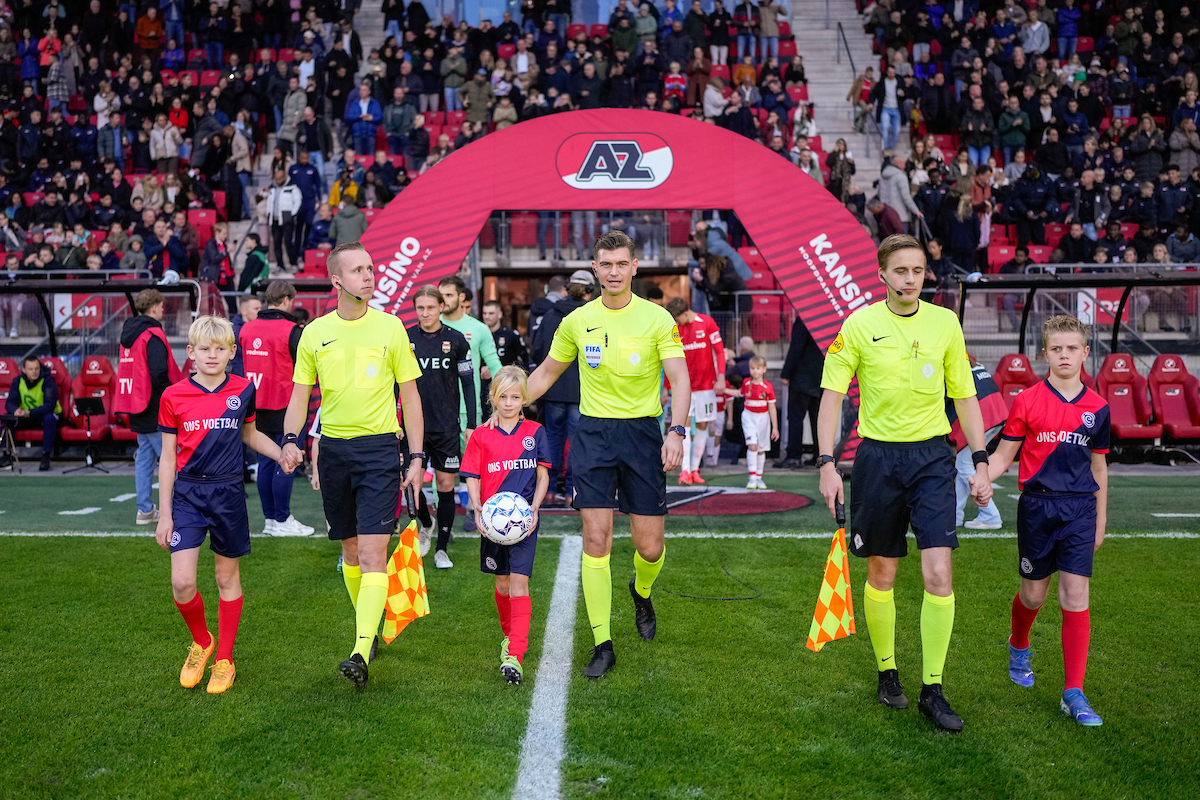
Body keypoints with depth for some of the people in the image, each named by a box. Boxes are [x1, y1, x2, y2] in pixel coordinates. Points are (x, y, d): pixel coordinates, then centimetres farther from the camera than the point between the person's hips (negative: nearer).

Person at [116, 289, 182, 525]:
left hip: (137, 409, 9)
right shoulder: (153, 335, -14)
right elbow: (159, 374, -23)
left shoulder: (129, 334, 14)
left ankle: (145, 510, 16)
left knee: (144, 457, 13)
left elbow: (126, 369, 18)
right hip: (155, 410, -9)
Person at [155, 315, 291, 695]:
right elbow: (168, 457, 1)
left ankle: (224, 659, 25)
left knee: (228, 577, 9)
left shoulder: (243, 390, 0)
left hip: (228, 493, 1)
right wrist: (165, 514, 0)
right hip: (187, 494, -1)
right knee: (182, 582, -9)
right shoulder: (174, 396, -4)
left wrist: (282, 454, 1)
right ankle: (201, 641, 20)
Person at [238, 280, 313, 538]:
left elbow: (241, 366, 14)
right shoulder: (291, 331, -12)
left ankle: (269, 519, 17)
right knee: (285, 464, 0)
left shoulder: (246, 329, 7)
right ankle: (282, 521, 3)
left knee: (265, 462, 11)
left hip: (256, 408, 6)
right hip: (284, 407, -6)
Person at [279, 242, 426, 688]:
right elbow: (300, 395, 10)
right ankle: (368, 630, 32)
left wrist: (417, 458, -2)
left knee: (373, 554, -13)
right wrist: (290, 440, -8)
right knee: (350, 550, 13)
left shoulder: (390, 327, 0)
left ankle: (360, 655, -16)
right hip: (333, 448, 3)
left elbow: (410, 396, 3)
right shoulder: (315, 333, 5)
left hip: (379, 448, -3)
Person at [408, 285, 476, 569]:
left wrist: (472, 424, 0)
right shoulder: (404, 339, 1)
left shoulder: (456, 340, -1)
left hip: (447, 425, 0)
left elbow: (468, 384, 5)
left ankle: (442, 549, 15)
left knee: (446, 485, 3)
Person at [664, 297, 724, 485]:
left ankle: (694, 469, 13)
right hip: (684, 385, 1)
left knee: (702, 425, 4)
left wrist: (721, 378, -9)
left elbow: (719, 351, -1)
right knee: (684, 422, -11)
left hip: (706, 384, 0)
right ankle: (685, 470, -15)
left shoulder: (707, 323, -3)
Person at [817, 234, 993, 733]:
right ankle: (887, 673, 27)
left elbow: (965, 395, 10)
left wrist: (981, 463, 6)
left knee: (938, 575, -7)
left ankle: (932, 690, 5)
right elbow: (832, 395, -1)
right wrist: (827, 463, -9)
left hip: (932, 456, 1)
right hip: (878, 456, -1)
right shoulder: (859, 326, -3)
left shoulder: (945, 323, 4)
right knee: (881, 575, 7)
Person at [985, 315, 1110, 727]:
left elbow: (1098, 468, 13)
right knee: (1033, 594, 9)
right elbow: (1003, 455, 1)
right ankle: (1019, 648, 42)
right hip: (1037, 506, -1)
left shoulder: (1097, 408, 4)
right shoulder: (1027, 401, -2)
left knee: (1075, 596, -5)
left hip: (1079, 509, 1)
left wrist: (1100, 522, 16)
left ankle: (1074, 693, 1)